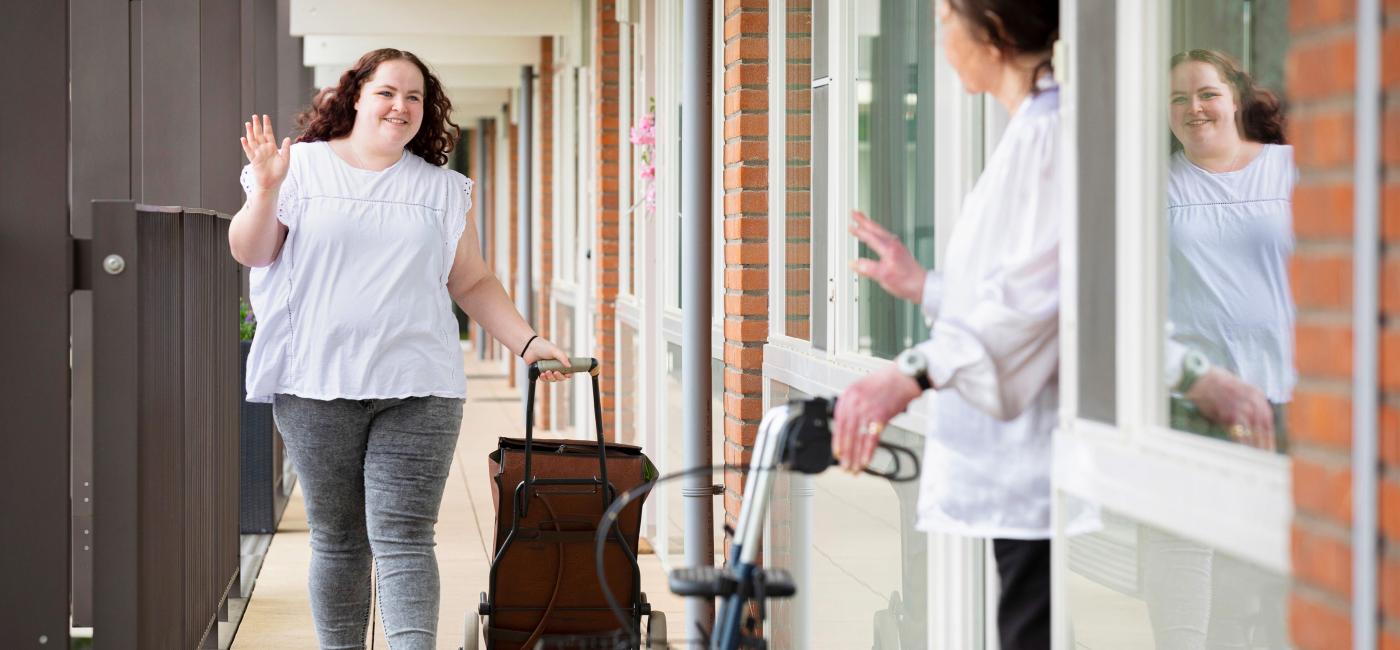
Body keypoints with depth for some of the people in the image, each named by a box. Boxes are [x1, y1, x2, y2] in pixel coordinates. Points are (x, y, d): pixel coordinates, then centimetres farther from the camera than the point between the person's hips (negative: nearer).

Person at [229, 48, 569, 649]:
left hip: (418, 390, 1)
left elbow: (473, 283, 16)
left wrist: (527, 341, 6)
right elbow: (250, 253, 3)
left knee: (403, 541, -7)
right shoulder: (303, 166, 7)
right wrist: (266, 190, -14)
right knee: (337, 541, 6)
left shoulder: (442, 189, 14)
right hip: (318, 387, -1)